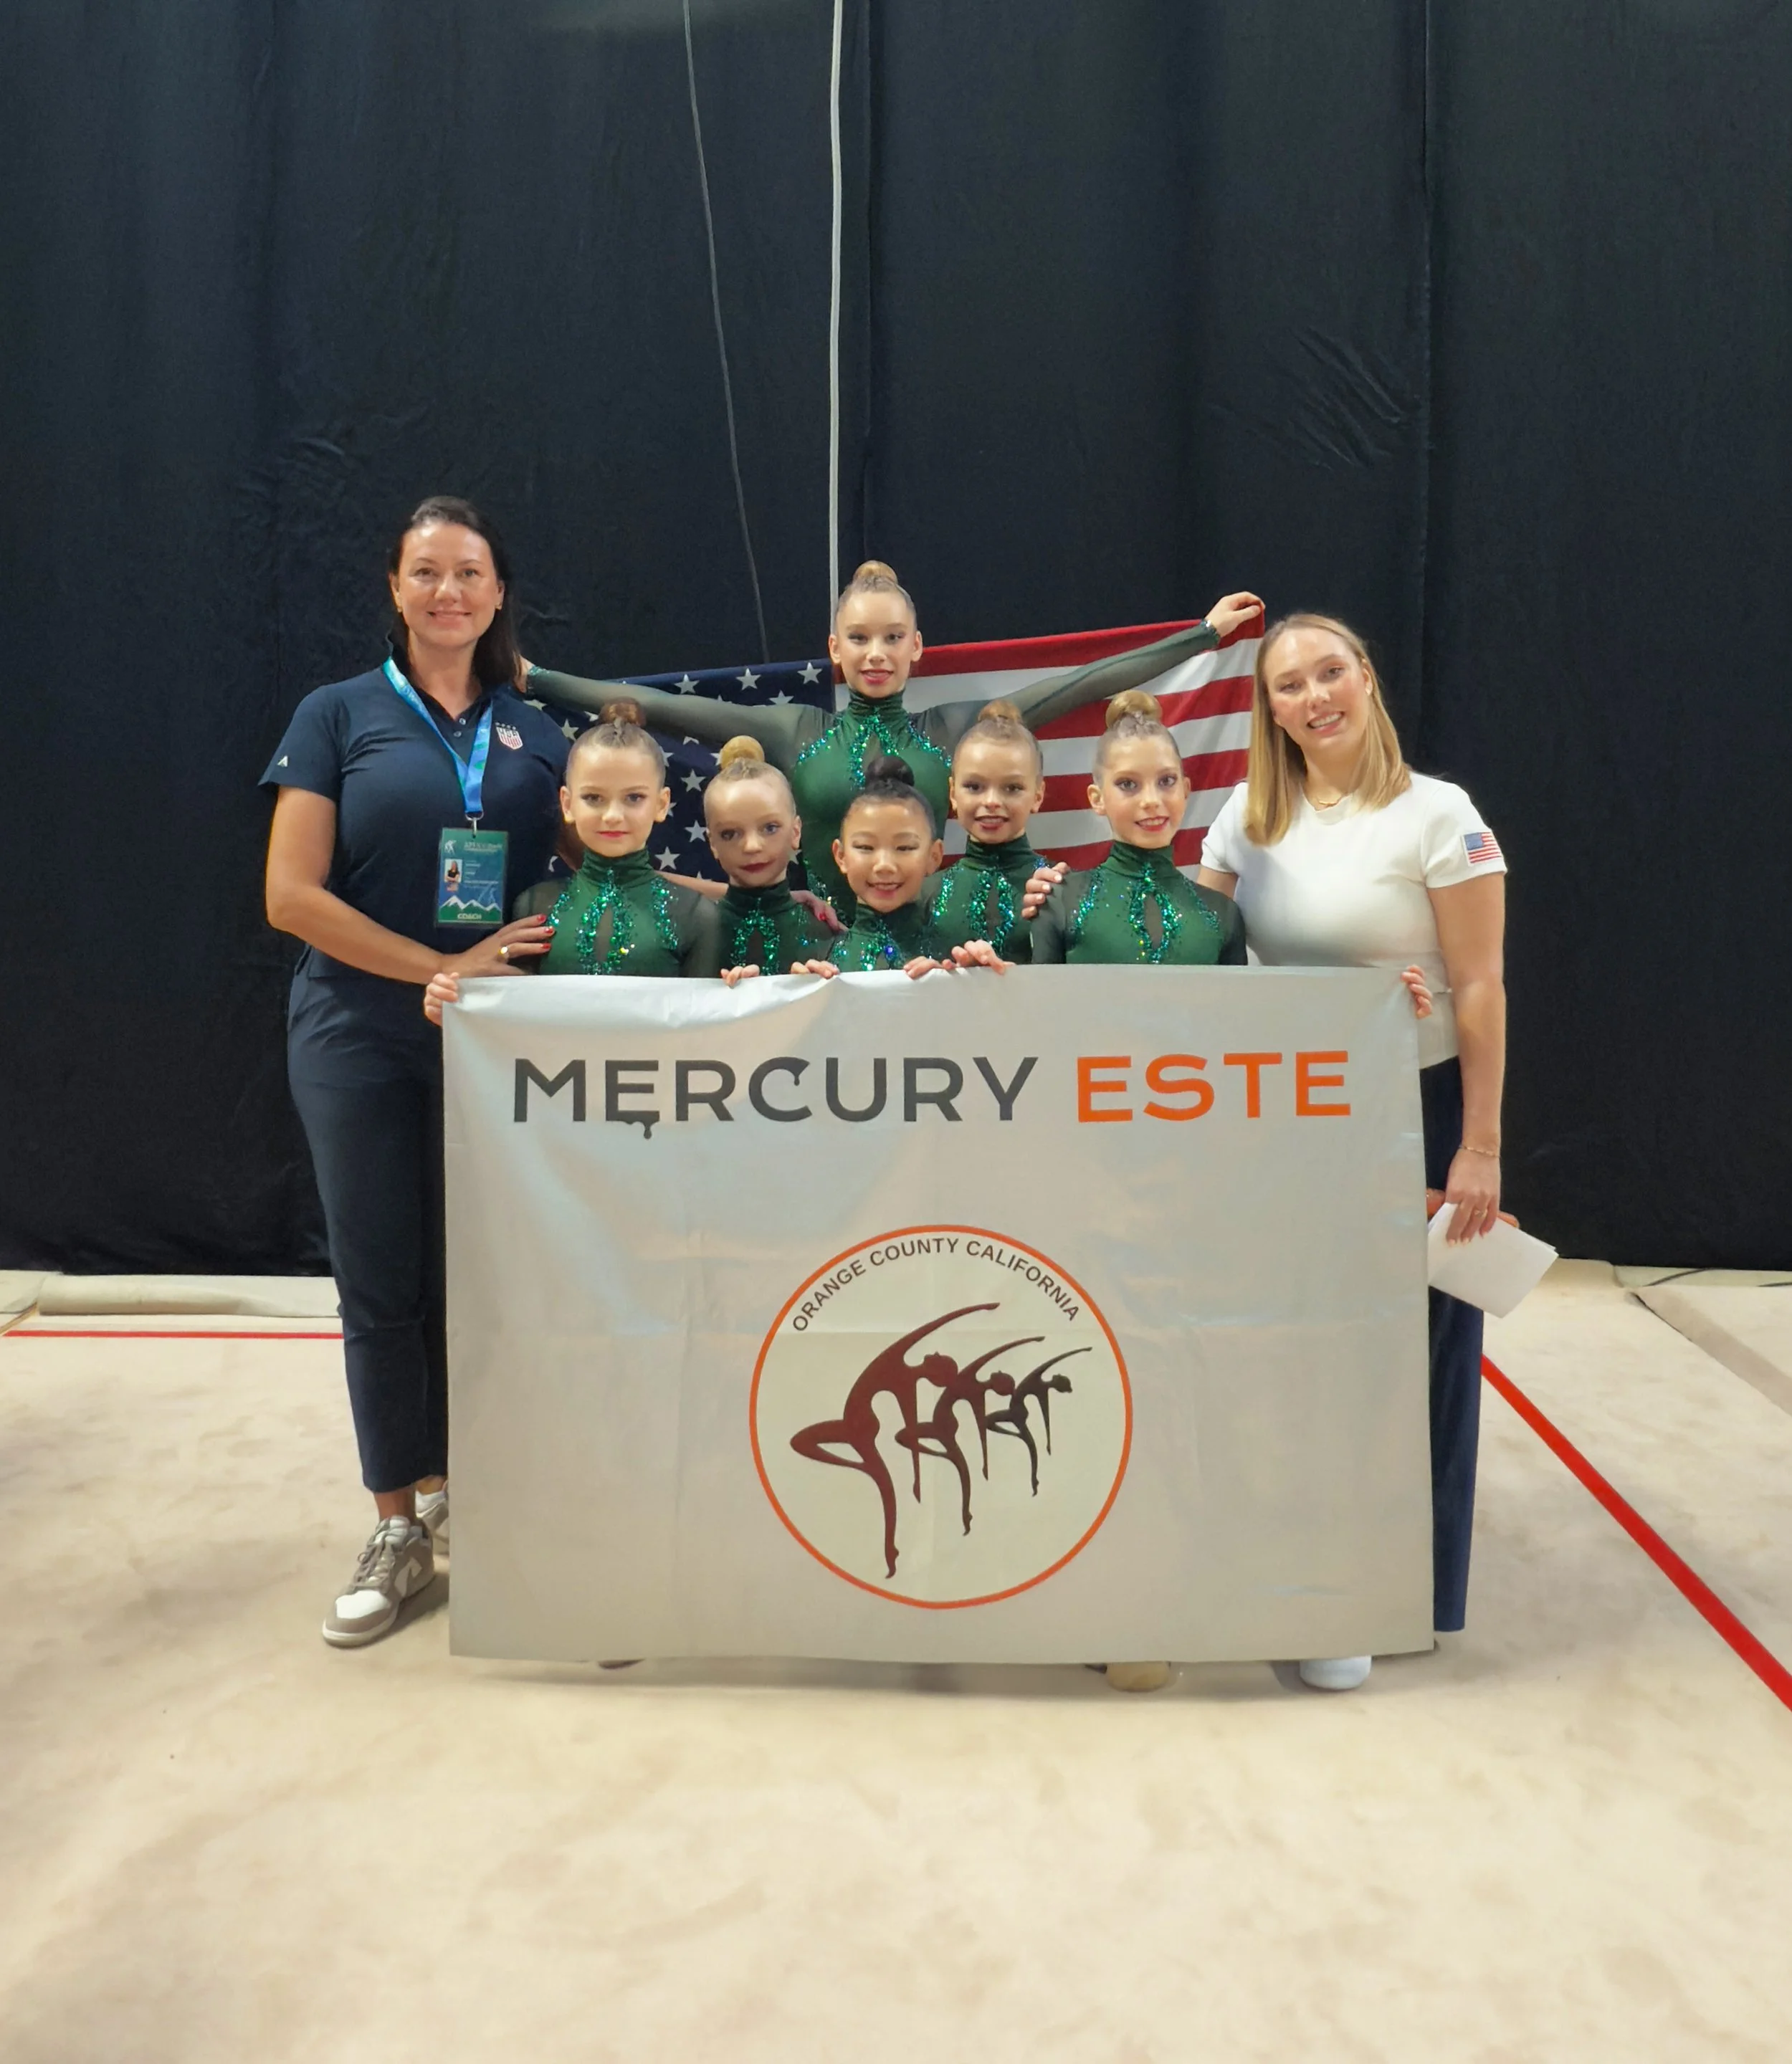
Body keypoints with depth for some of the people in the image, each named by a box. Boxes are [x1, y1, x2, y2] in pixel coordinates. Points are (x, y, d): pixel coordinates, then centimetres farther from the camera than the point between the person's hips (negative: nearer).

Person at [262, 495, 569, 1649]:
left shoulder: (537, 732, 8)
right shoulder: (338, 716, 0)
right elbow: (292, 895, -8)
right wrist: (444, 968, -14)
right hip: (364, 1042, -2)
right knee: (383, 1283, 4)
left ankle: (446, 1491, 28)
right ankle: (400, 1528, 19)